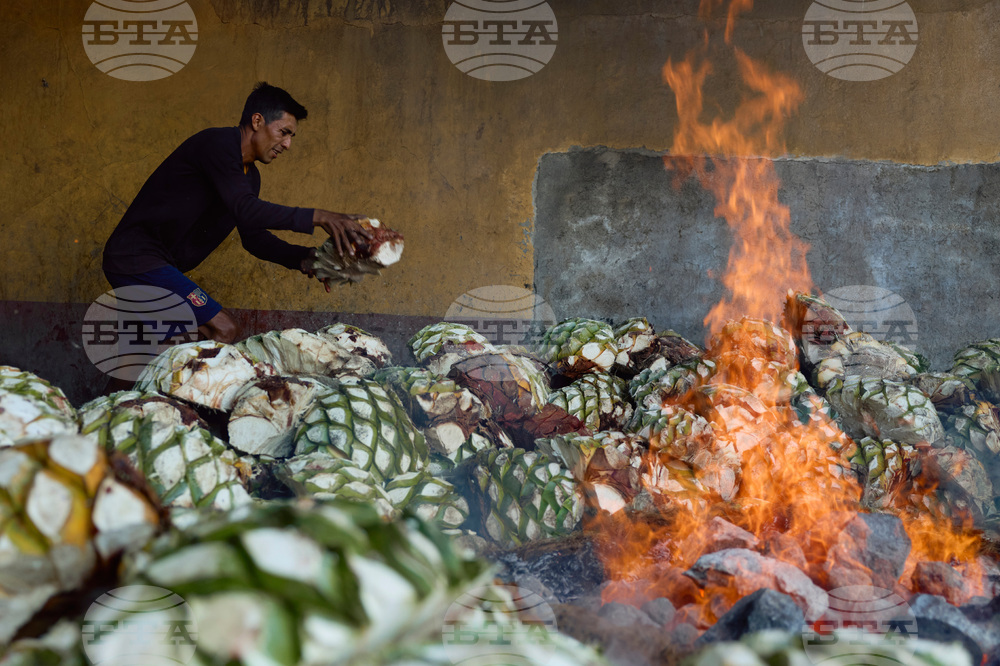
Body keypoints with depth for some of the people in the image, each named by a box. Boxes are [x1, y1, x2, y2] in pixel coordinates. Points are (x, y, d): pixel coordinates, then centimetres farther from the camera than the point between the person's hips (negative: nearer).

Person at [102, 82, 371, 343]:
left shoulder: (250, 176, 13)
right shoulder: (217, 143, -17)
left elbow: (253, 237, 14)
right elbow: (245, 210, -29)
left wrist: (304, 259, -3)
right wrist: (317, 217, -33)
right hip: (136, 261, -11)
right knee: (224, 331, -18)